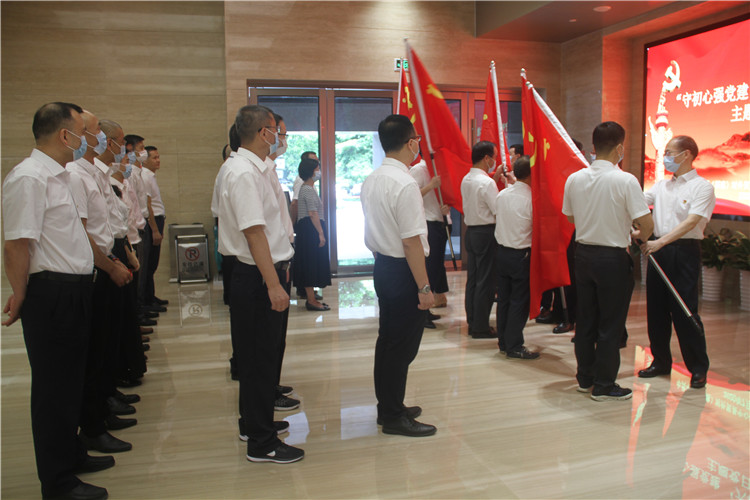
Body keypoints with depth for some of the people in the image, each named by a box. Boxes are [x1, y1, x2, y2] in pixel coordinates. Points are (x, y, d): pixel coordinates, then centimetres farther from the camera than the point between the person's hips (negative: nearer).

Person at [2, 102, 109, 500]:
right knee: (53, 388, 2)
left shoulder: (59, 175, 14)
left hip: (75, 291, 10)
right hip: (52, 293, -10)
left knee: (71, 381, 20)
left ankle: (71, 455, 37)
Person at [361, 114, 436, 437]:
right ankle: (394, 417, 14)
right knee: (402, 346, 2)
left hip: (382, 267, 9)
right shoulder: (405, 184, -20)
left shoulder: (371, 181, 8)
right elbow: (412, 241, -22)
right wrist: (424, 287, -18)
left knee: (387, 339, 18)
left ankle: (388, 407, 32)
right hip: (403, 271, -9)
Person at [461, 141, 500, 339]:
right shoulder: (487, 183, -17)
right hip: (486, 233, -9)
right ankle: (481, 327, 5)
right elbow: (499, 211, -17)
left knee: (472, 278, 13)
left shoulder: (466, 180, 9)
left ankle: (472, 322, 21)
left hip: (470, 231, 9)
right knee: (485, 281, -1)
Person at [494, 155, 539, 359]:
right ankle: (514, 346, 7)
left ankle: (503, 342, 22)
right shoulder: (531, 198, -16)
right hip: (521, 254, -6)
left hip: (502, 251, 6)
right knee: (520, 301, 2)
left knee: (503, 298, 13)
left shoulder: (502, 195, 2)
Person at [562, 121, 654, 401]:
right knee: (610, 324, 5)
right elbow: (646, 224, -15)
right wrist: (640, 238, 5)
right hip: (613, 258, -5)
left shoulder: (574, 179, 0)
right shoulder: (625, 181, -15)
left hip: (583, 254, 5)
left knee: (585, 320, 15)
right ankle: (604, 386, 14)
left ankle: (585, 378, 26)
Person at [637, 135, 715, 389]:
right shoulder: (662, 186, 15)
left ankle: (698, 368, 10)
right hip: (658, 250, 6)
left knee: (685, 311, -4)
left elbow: (691, 222, -16)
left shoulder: (702, 187, -4)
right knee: (656, 309, 9)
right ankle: (661, 361, 22)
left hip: (684, 251, -6)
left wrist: (661, 241, -25)